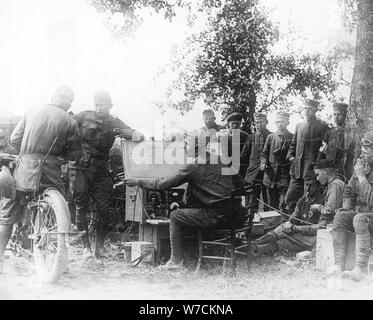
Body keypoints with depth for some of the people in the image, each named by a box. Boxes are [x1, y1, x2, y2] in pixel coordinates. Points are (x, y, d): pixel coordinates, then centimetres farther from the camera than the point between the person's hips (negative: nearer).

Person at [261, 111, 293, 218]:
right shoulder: (270, 137, 14)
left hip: (285, 174, -4)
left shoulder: (292, 138, 4)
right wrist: (263, 164, -2)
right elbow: (264, 153, 13)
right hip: (271, 175, 4)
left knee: (283, 204, -11)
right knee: (272, 204, 9)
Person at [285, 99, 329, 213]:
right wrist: (290, 156, 7)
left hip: (312, 167, -6)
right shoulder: (299, 126, 16)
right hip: (297, 168, 6)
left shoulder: (322, 126, -1)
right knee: (290, 198, 6)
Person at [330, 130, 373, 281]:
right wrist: (346, 207, 0)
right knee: (340, 217, -19)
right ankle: (339, 265, -29)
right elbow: (349, 191, 17)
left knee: (360, 219, -35)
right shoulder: (361, 165, 7)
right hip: (359, 211, 7)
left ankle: (360, 269, -41)